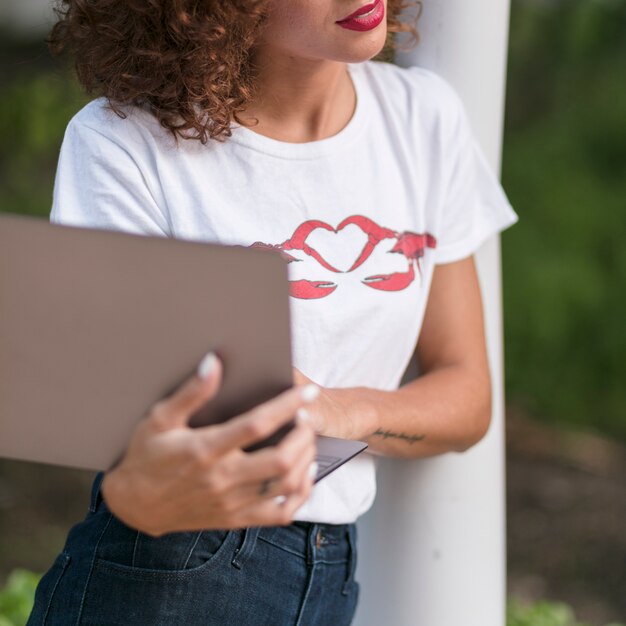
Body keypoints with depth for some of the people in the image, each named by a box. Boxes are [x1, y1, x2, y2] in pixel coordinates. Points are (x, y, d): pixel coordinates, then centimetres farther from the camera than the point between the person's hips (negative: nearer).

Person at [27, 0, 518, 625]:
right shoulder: (122, 140, -12)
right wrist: (141, 494, -41)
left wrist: (342, 410, -16)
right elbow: (116, 417, -17)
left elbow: (467, 398, 5)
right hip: (161, 574, -4)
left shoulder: (423, 117, 3)